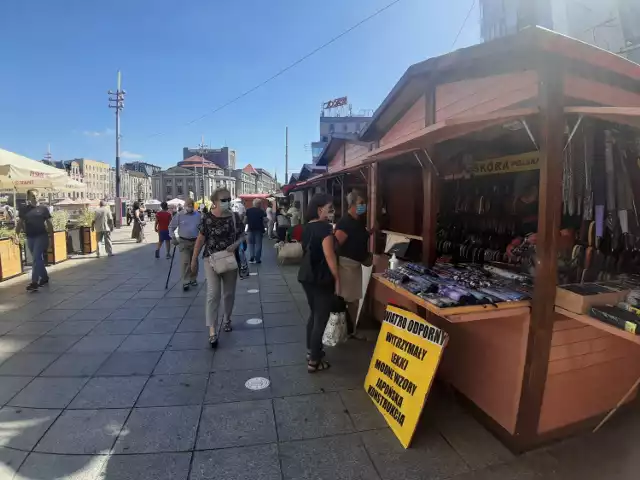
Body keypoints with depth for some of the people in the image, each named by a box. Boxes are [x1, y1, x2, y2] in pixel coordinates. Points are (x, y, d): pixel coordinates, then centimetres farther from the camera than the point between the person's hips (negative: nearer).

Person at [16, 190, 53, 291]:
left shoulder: (43, 208, 1)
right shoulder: (23, 209, 8)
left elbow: (49, 222, 3)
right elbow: (20, 223, 10)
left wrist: (51, 235, -2)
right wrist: (16, 234, -2)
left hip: (41, 236, -4)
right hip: (30, 237, 4)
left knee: (37, 258, -11)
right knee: (38, 259, 13)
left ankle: (34, 282, -11)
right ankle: (44, 278, 27)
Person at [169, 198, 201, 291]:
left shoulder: (198, 215, 2)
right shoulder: (179, 215, -1)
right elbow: (171, 227, 5)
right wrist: (173, 237, -4)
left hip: (195, 241, 2)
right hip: (183, 241, -2)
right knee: (185, 262, -9)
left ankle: (193, 279, 27)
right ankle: (185, 282, -5)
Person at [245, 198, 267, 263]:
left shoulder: (248, 210, 0)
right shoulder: (261, 211, -8)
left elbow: (245, 219, -1)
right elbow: (265, 220, -12)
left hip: (251, 229, 3)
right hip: (259, 229, -2)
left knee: (251, 243, 12)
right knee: (258, 244, 4)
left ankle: (251, 258, 4)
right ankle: (257, 259, 3)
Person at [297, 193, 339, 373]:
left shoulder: (308, 227, 9)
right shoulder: (325, 227, -17)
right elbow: (329, 255, -20)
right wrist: (337, 278, -13)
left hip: (307, 276, 9)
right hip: (322, 279, -9)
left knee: (314, 314, 22)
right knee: (321, 319, 2)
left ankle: (311, 350, 35)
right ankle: (314, 361, 11)